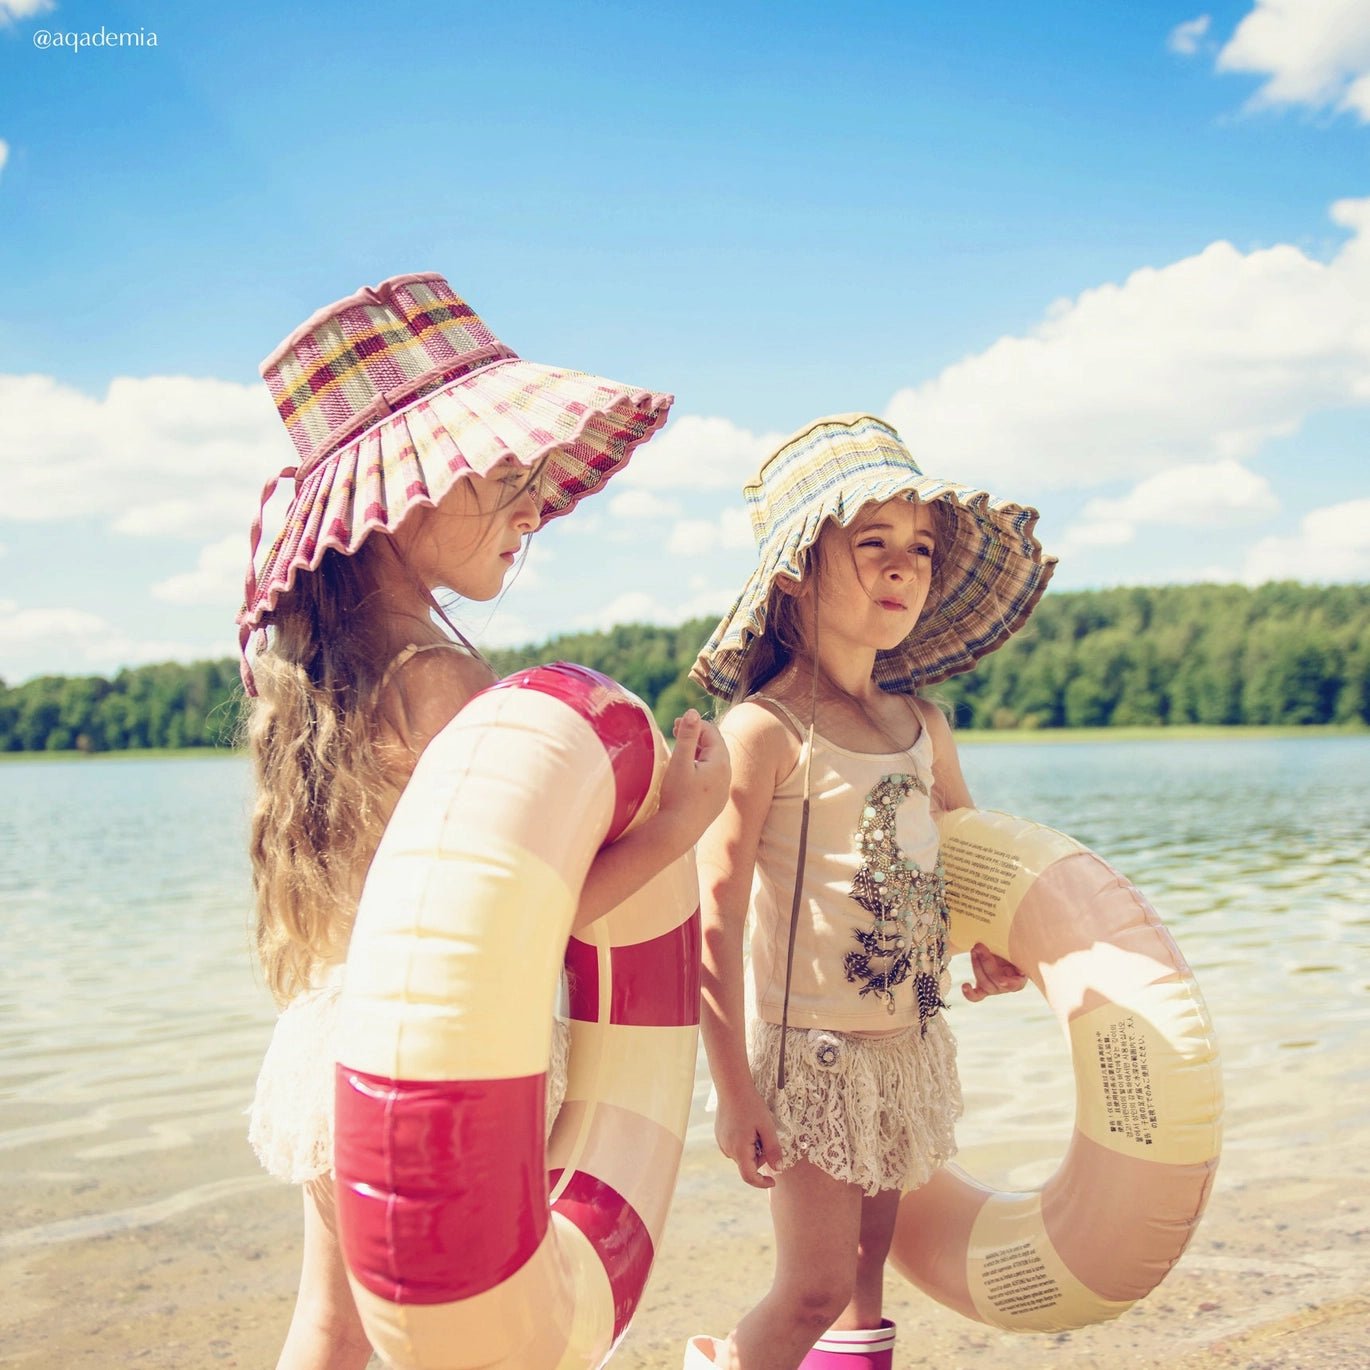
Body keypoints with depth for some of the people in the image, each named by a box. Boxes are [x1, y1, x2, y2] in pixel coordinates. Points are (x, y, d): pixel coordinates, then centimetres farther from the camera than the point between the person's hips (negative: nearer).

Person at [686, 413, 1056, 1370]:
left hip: (911, 1046, 6)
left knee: (868, 1265, 15)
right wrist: (735, 1091, -17)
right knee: (817, 1289, -1)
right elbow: (715, 920, -17)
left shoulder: (922, 724, 4)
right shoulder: (764, 728, -16)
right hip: (808, 1048, -6)